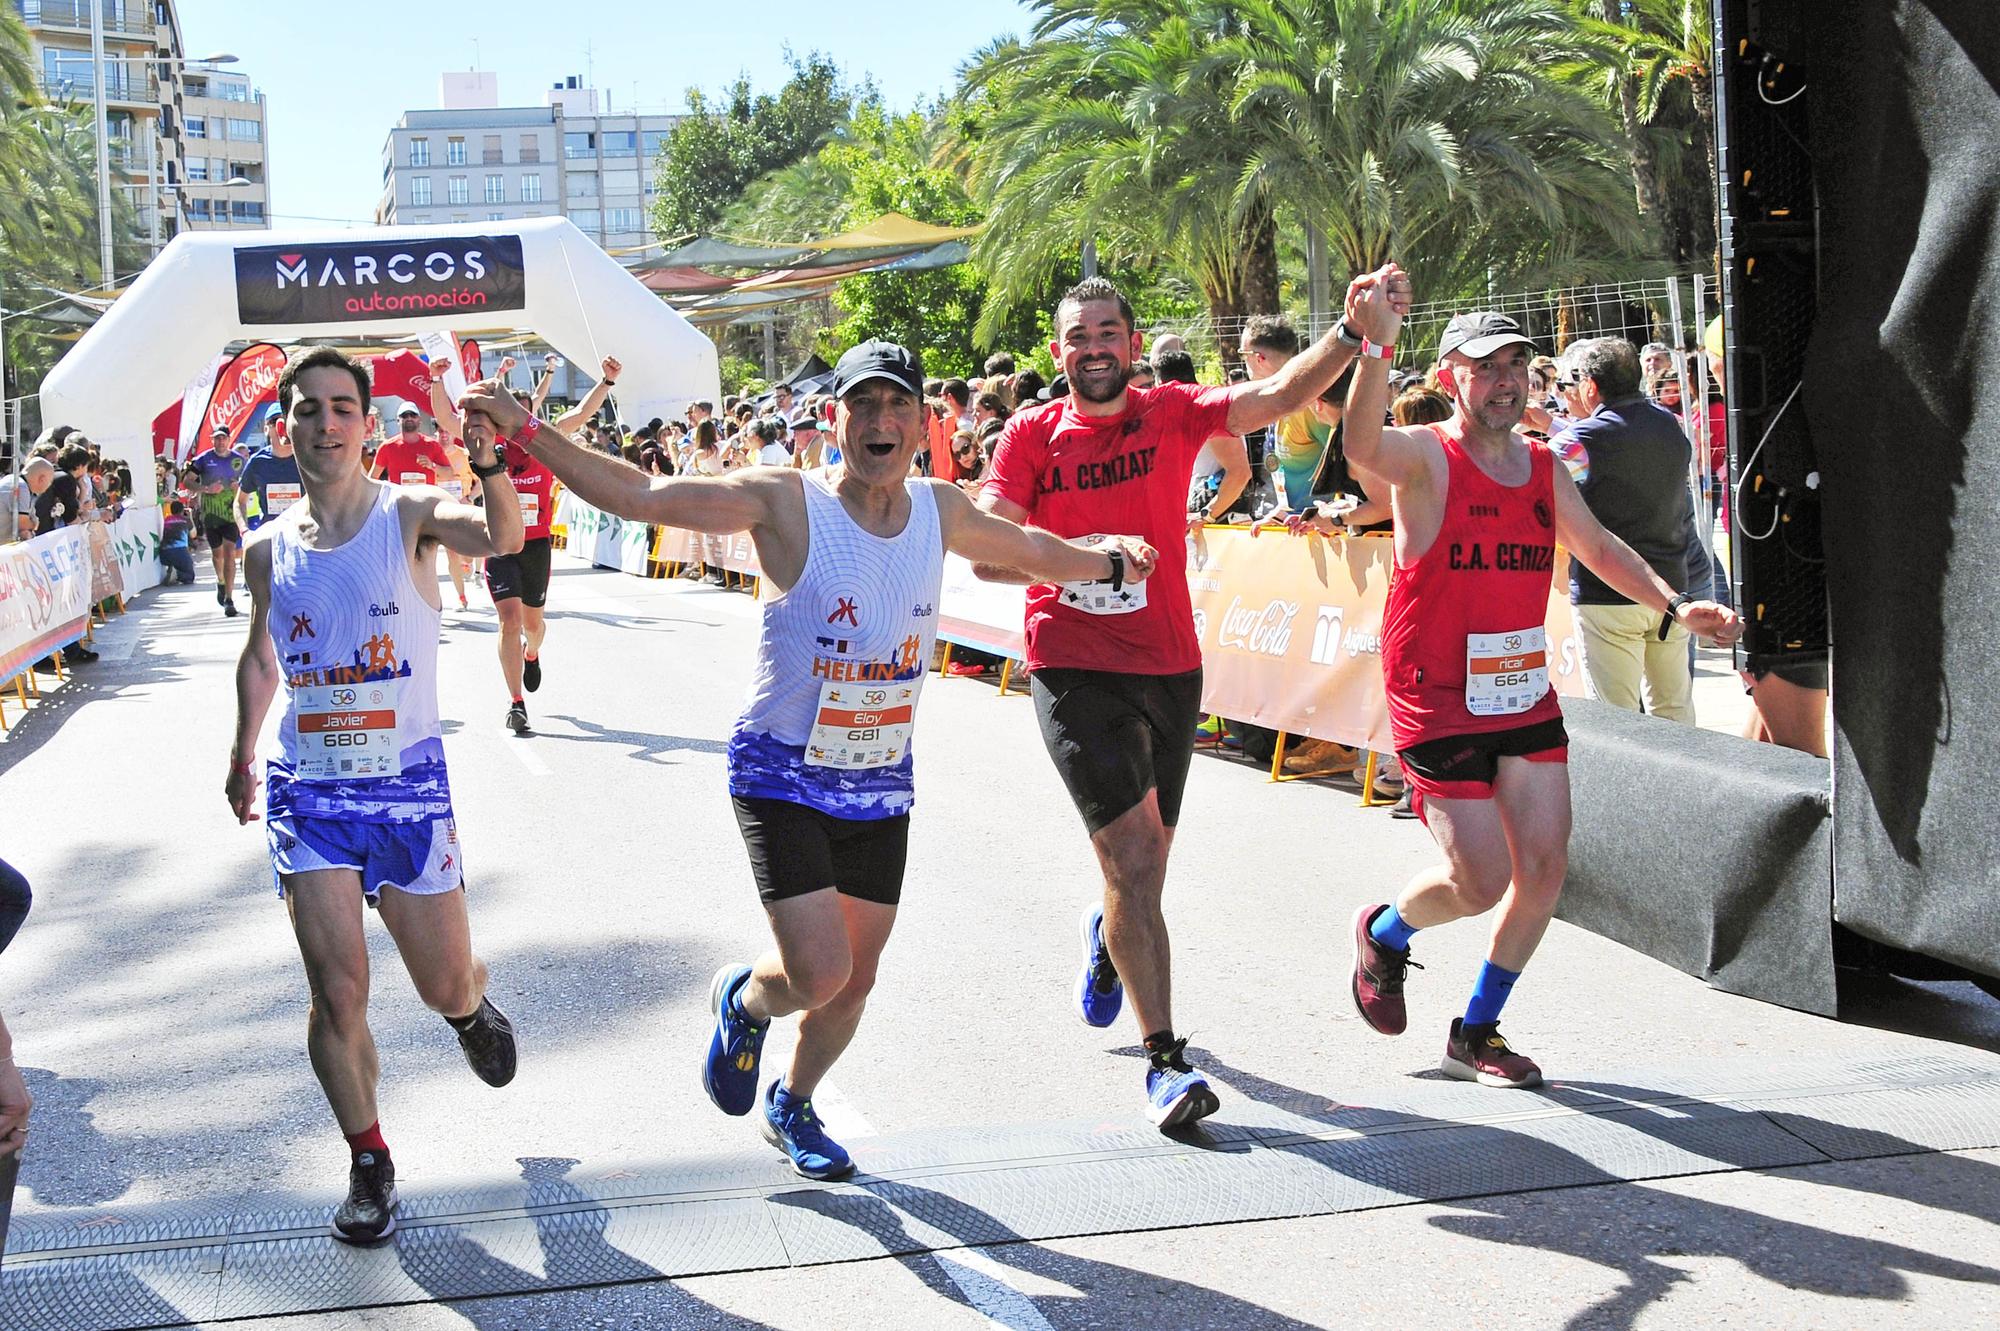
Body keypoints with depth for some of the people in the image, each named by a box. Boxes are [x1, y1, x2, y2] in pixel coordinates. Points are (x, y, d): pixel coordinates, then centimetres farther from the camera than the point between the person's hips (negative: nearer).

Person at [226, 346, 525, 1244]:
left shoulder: (410, 514, -8)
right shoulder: (269, 548, 3)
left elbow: (499, 539, -31)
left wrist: (488, 461, -49)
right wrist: (244, 757, 24)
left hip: (408, 784, -2)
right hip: (307, 792, 2)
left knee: (446, 984, 7)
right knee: (337, 993, -5)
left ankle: (471, 1011, 45)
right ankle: (369, 1163, 14)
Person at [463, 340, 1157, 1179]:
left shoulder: (941, 512, 0)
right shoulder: (785, 502, -16)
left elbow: (1028, 550, 22)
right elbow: (636, 495, -18)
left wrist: (1108, 561, 24)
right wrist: (524, 433, -25)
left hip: (881, 783, 5)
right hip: (783, 776, -5)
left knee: (856, 979, 14)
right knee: (820, 974, -16)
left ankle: (791, 1106, 43)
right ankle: (743, 1000, 21)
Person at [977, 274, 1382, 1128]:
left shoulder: (1172, 413, -1)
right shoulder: (1031, 435, -3)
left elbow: (1282, 395, -16)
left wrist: (1353, 335, -31)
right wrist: (1070, 558, -29)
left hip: (1169, 664, 3)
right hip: (1075, 671, -3)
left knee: (1144, 857, 18)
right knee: (1135, 851, -15)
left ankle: (1107, 936, 54)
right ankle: (1166, 1059, -9)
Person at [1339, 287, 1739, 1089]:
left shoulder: (1544, 466, 8)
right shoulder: (1425, 457, -13)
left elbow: (1599, 548, 20)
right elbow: (1363, 446, -37)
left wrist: (1673, 606, 5)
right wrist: (1376, 346, -54)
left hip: (1526, 694, 6)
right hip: (1438, 703, -6)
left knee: (1544, 869, 2)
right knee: (1482, 884, -5)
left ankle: (1475, 1035, 21)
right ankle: (1383, 935, 29)